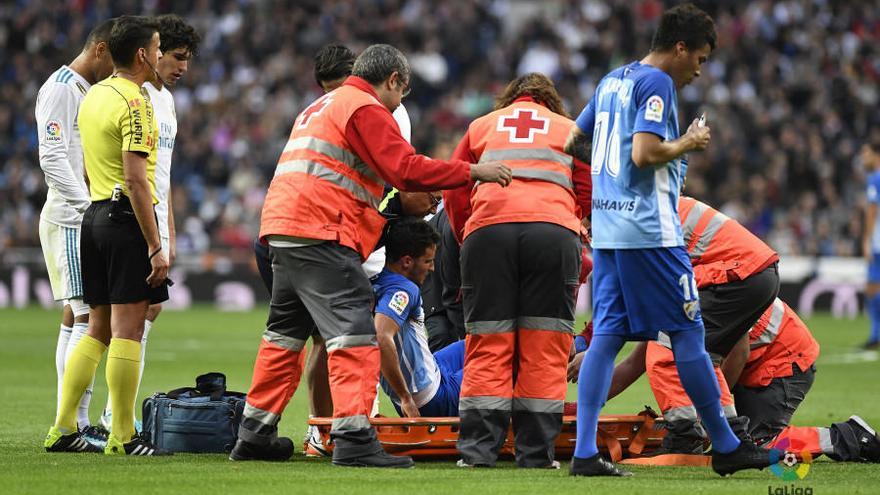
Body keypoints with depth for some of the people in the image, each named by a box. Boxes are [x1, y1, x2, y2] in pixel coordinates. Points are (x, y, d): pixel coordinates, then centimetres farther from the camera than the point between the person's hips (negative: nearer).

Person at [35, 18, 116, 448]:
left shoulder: (88, 91, 20)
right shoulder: (61, 88, -10)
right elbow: (52, 158, -18)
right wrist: (88, 205, -20)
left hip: (89, 216, 10)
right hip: (70, 217, -10)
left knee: (74, 317, 9)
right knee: (88, 317, -14)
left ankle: (68, 423, 11)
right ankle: (75, 422, -16)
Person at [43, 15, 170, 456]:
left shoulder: (93, 96, 14)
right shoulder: (134, 103, -14)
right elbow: (135, 180, -19)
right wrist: (155, 246, -19)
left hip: (96, 214, 9)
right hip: (128, 218, -9)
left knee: (98, 329, 13)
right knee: (127, 330, -6)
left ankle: (62, 430, 12)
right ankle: (122, 438, -5)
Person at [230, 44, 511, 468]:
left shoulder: (320, 108, 29)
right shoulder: (365, 108, -4)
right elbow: (405, 169, -14)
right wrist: (472, 171, -9)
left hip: (283, 228, 10)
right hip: (321, 234, -10)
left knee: (286, 334, 18)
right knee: (354, 333, -12)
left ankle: (254, 434, 22)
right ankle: (353, 439, -21)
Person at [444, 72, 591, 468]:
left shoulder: (480, 127, 26)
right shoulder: (570, 129, 24)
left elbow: (454, 194, 20)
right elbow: (589, 194, 15)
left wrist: (466, 237, 31)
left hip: (487, 230, 1)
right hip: (554, 231, -1)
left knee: (488, 346, 2)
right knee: (543, 348, 1)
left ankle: (478, 448, -5)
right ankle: (536, 452, -3)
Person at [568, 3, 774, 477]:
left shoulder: (612, 81, 17)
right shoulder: (657, 84, -10)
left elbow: (572, 139, 24)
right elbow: (644, 154, -21)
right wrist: (688, 143, -4)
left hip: (606, 227, 9)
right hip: (648, 229, -9)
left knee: (607, 335, 5)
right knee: (688, 331, -1)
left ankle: (584, 452, -3)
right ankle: (725, 446, 6)